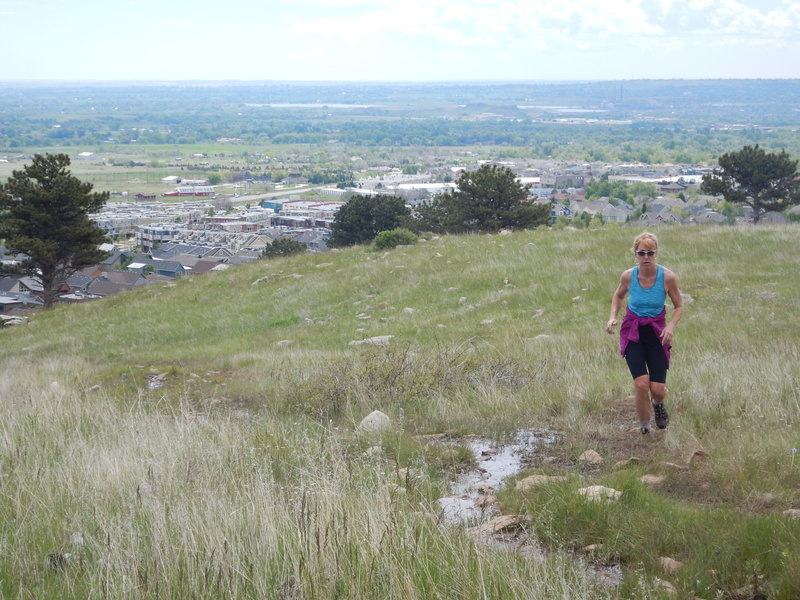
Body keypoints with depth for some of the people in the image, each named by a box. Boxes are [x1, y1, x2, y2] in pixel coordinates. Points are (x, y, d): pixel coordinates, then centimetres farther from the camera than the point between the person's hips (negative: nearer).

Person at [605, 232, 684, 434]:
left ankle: (657, 404, 37)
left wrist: (671, 325, -18)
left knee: (658, 389, -3)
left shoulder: (668, 277, -14)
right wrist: (613, 316, -4)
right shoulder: (628, 276, -10)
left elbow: (679, 306, 0)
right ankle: (643, 427, 8)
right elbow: (619, 295, 12)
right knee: (641, 383, -16)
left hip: (657, 333, 0)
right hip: (632, 332, 0)